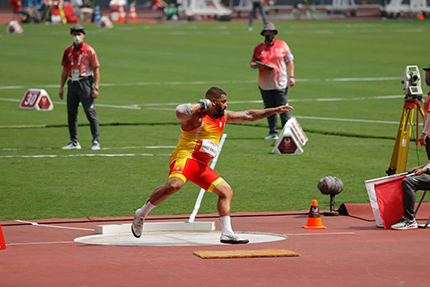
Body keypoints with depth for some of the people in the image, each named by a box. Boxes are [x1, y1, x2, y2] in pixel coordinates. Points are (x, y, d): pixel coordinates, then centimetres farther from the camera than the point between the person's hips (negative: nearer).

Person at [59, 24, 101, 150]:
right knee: (71, 113, 7)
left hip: (85, 83, -5)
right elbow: (65, 70, 17)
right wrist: (61, 87, 12)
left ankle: (96, 141, -6)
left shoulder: (89, 51, -2)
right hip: (72, 83, 5)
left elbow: (96, 70, -3)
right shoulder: (68, 51, 12)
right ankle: (74, 142, 15)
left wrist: (96, 88, -11)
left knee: (90, 112, -8)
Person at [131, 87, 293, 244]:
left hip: (201, 166, 9)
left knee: (226, 191, 5)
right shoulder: (197, 115, -6)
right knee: (174, 185, -34)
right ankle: (141, 214, -19)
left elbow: (249, 116, 28)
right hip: (185, 157, -9)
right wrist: (201, 105, -16)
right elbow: (180, 112, -28)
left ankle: (227, 234, 1)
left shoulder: (224, 116, 21)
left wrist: (274, 110, 28)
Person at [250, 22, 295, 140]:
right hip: (265, 85, 2)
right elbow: (252, 63, 13)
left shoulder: (282, 45, 5)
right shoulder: (258, 48, 9)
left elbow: (290, 61, 6)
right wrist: (256, 64, -11)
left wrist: (291, 76, -2)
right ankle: (273, 133, 14)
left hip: (281, 84, -2)